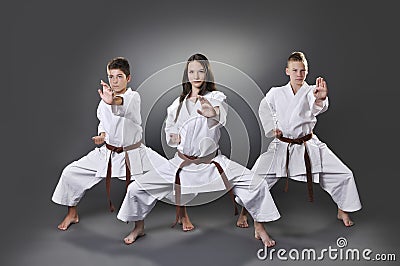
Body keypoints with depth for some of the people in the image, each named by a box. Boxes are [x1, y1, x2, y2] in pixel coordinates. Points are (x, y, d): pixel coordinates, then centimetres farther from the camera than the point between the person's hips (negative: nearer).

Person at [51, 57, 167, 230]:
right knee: (70, 172, -1)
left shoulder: (133, 97, -15)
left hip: (133, 154, -4)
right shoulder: (105, 101, 1)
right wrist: (102, 134, -6)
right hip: (108, 153, 4)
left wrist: (113, 101, -64)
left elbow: (123, 104, -41)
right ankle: (72, 214, 24)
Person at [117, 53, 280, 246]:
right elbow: (169, 128, 20)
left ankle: (259, 229, 8)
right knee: (137, 188, -4)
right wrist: (173, 137, -5)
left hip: (212, 162, -2)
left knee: (256, 183, -16)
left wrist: (213, 112, -58)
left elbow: (221, 112, -33)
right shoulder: (178, 104, 4)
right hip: (182, 163, 3)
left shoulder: (215, 97, -7)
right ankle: (139, 228, 24)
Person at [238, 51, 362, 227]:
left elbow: (317, 108, -27)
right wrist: (272, 128, 7)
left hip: (309, 145, 1)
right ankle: (244, 211, 11)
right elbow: (264, 109, 20)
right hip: (282, 145, 0)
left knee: (344, 175, -4)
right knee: (256, 176, -14)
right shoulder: (276, 93, 0)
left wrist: (320, 99, -51)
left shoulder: (311, 92, -4)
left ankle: (342, 210, 23)